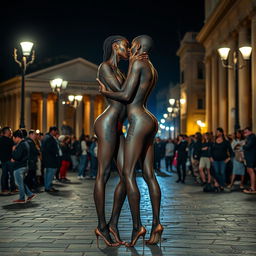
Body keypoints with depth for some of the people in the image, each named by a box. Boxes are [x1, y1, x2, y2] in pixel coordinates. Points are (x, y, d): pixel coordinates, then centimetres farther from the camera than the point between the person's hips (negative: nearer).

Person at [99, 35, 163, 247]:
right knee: (149, 175, 6)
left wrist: (105, 92, 3)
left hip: (139, 122, -10)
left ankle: (137, 225, -9)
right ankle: (156, 223, 5)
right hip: (149, 121, 10)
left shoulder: (138, 63, -8)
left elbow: (126, 96, -14)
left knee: (128, 174, -8)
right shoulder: (153, 71, 21)